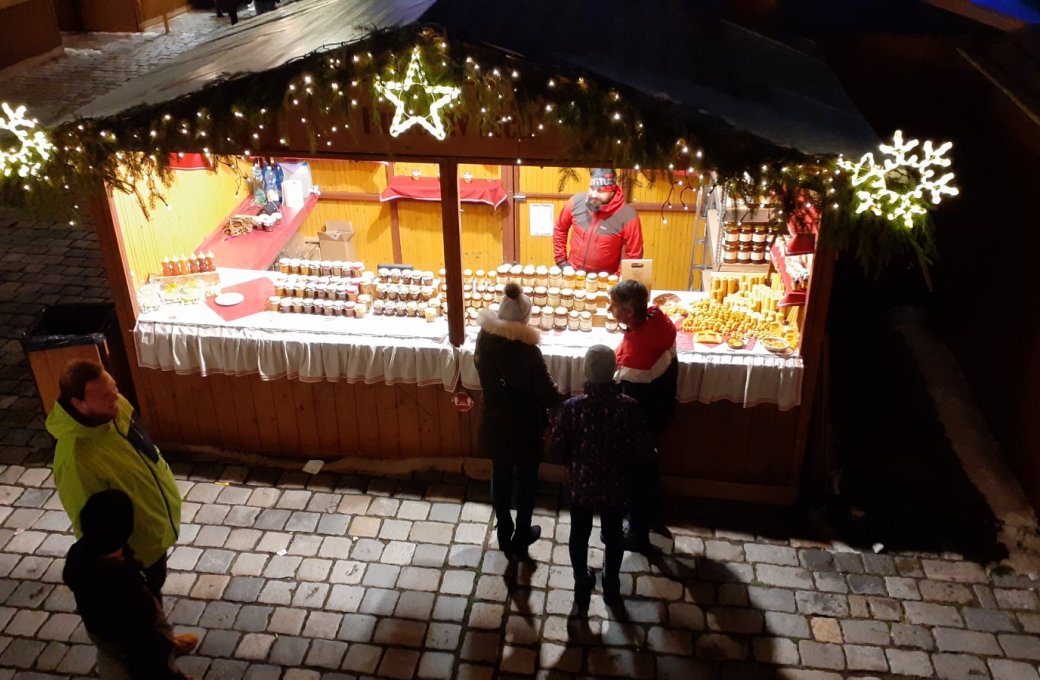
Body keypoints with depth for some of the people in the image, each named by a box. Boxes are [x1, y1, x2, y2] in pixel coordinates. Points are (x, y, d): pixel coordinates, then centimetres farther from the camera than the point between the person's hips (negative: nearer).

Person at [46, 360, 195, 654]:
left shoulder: (115, 406, -16)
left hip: (156, 525, 7)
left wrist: (166, 487, 17)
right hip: (134, 546, -7)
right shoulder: (75, 458, -39)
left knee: (155, 586, 32)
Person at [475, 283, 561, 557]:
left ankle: (504, 534, 35)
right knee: (526, 478, 16)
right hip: (523, 423, -5)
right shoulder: (525, 348, -26)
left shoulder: (484, 338, -10)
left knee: (501, 476, 20)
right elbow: (545, 389, -19)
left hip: (494, 419, 5)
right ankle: (521, 536, 30)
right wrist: (563, 409, -2)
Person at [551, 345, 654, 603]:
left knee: (579, 533, 23)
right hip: (615, 484, 0)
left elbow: (558, 451, -13)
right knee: (613, 535, 22)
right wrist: (622, 465, 7)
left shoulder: (572, 406, -22)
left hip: (580, 483, 0)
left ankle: (582, 581, 41)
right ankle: (611, 584, 41)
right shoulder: (629, 406, -21)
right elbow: (642, 451, -13)